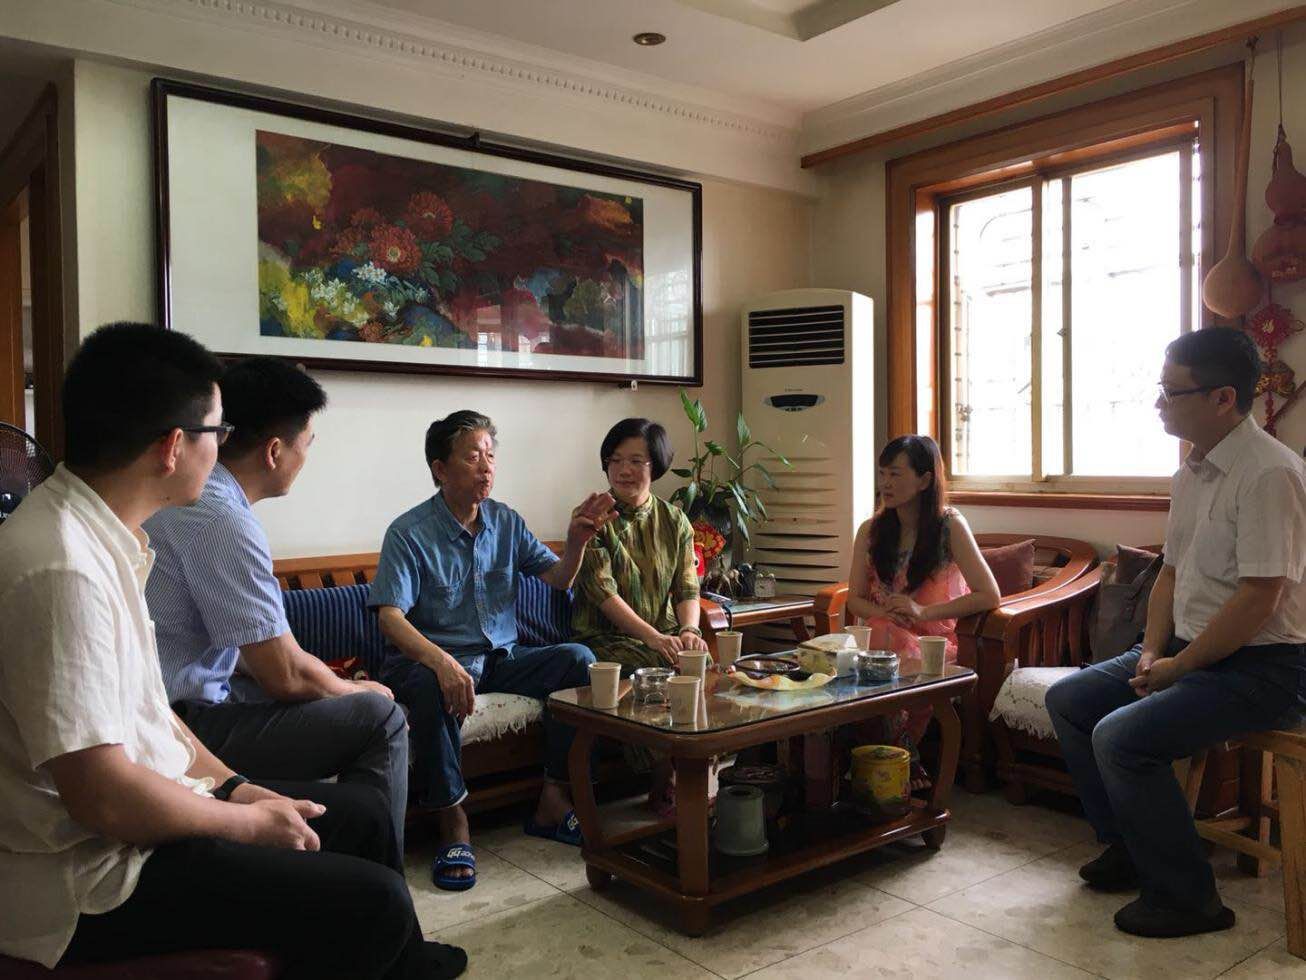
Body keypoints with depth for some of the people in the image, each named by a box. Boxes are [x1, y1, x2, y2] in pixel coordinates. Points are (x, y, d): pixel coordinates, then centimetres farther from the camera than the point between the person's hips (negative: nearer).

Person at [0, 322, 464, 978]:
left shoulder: (102, 535, 5)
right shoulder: (64, 569, -27)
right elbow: (105, 799, -27)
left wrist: (231, 785, 5)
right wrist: (249, 822, -13)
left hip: (138, 808, 10)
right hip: (87, 880, -10)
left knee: (363, 811, 16)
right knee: (371, 901, -15)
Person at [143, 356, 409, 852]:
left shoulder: (188, 492, 8)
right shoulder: (223, 520, -22)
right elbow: (287, 675, -19)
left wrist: (337, 683, 12)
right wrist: (356, 691, 1)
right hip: (181, 726, -10)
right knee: (381, 718, -10)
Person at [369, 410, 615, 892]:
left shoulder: (506, 522, 6)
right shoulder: (409, 532, -9)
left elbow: (558, 578, 7)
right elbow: (390, 616, -19)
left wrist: (577, 540, -15)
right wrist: (441, 661, -38)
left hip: (501, 657, 5)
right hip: (429, 657, -5)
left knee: (577, 659, -17)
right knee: (433, 687, -38)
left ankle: (553, 798, -10)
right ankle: (452, 820, -21)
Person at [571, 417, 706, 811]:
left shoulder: (673, 520, 11)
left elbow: (687, 587, 4)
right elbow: (603, 593, -14)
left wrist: (689, 630, -18)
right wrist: (654, 638, -26)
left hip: (667, 636, 4)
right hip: (606, 638, -4)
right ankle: (665, 787, -11)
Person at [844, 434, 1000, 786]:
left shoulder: (950, 526, -6)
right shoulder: (871, 531, 7)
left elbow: (989, 596, -10)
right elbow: (855, 600, 11)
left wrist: (923, 612, -18)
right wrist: (888, 613, -11)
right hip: (882, 637, 3)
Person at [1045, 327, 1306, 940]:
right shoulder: (1191, 474, 10)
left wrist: (1179, 667, -17)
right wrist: (1152, 652, 3)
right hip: (1190, 650, 10)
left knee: (1121, 737, -25)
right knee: (1067, 701, 7)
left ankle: (1187, 898, -6)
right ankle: (1127, 850, 19)